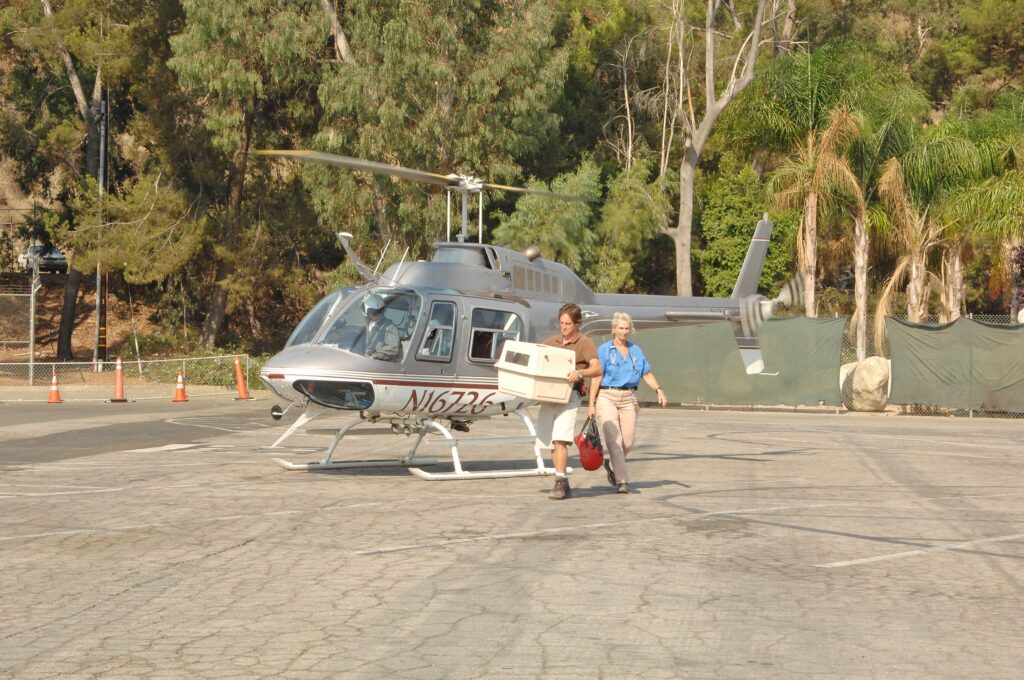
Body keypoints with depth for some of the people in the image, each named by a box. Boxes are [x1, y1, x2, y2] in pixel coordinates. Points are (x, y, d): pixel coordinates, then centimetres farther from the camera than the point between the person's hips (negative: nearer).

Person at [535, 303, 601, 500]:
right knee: (552, 443, 8)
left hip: (569, 395, -6)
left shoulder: (585, 343, 0)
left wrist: (580, 373, -33)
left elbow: (597, 369, -14)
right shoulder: (551, 341, 18)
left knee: (560, 439, -20)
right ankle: (564, 486, 17)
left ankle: (560, 483, -20)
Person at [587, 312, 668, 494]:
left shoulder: (636, 350, 13)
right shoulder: (604, 350, 0)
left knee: (628, 441, 2)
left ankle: (610, 464, 30)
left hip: (628, 398, 4)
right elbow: (596, 378, -4)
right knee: (614, 439, -11)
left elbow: (647, 374, 15)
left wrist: (659, 390, -2)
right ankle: (622, 481, -8)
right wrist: (591, 403, -9)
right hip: (607, 397, -4)